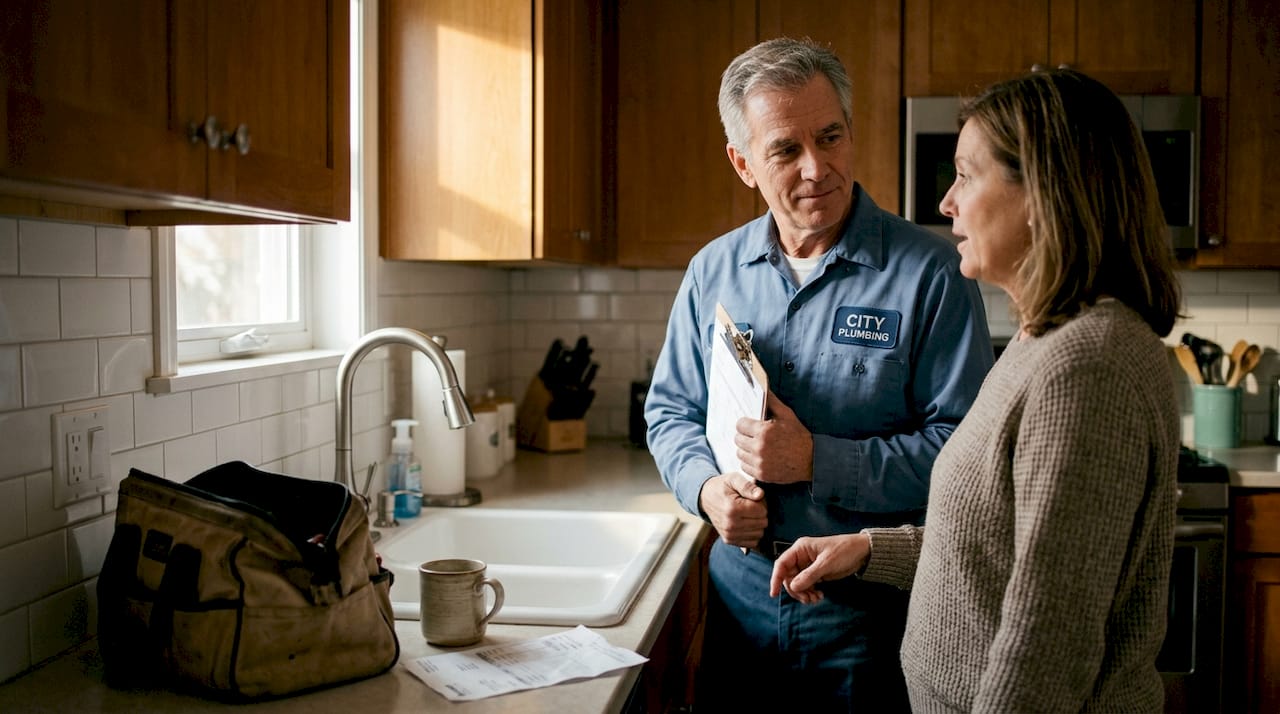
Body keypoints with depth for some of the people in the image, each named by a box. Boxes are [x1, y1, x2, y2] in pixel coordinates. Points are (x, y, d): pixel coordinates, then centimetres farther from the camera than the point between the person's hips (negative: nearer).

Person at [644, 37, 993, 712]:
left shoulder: (931, 272, -12)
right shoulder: (713, 271, 3)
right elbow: (670, 410, 10)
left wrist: (818, 461, -23)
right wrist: (707, 486, -10)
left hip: (873, 601, -4)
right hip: (741, 587, 4)